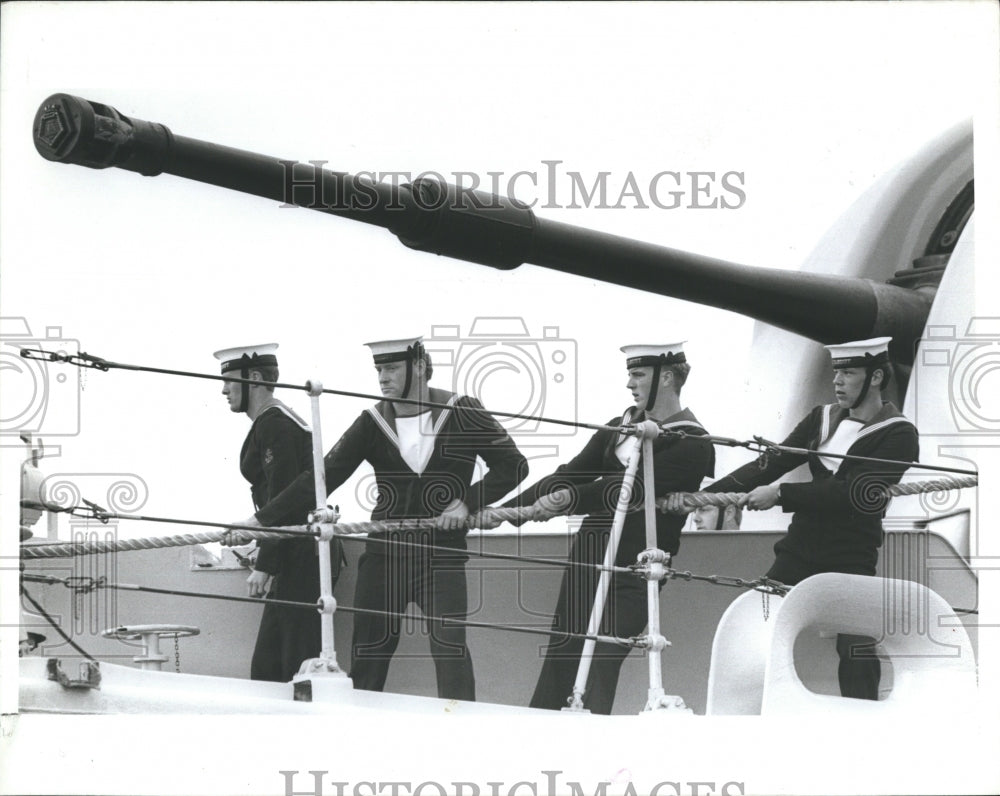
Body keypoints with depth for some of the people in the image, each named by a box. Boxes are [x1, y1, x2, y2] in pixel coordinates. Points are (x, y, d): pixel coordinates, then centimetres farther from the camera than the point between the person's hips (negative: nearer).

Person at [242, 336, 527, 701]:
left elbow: (513, 464, 2)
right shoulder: (372, 424, 2)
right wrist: (262, 519, -8)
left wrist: (468, 501, -11)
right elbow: (320, 478, -1)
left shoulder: (461, 413, -3)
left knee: (450, 646, -11)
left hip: (442, 553, -2)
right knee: (368, 651, 3)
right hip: (385, 552, 3)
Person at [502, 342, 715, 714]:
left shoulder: (692, 445, -8)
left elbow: (632, 487, -23)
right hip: (586, 557, 6)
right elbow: (569, 475, 9)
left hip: (632, 575, -6)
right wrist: (506, 510, -1)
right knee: (557, 665, 3)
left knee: (596, 676, -13)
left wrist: (570, 498, -36)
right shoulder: (619, 428, 13)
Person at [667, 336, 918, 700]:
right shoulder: (821, 419, 11)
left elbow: (856, 494, -19)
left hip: (851, 562, -5)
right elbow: (769, 464, 5)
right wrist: (701, 494, -6)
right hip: (798, 550, 5)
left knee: (857, 659, -9)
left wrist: (781, 494, -21)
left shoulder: (898, 435, -8)